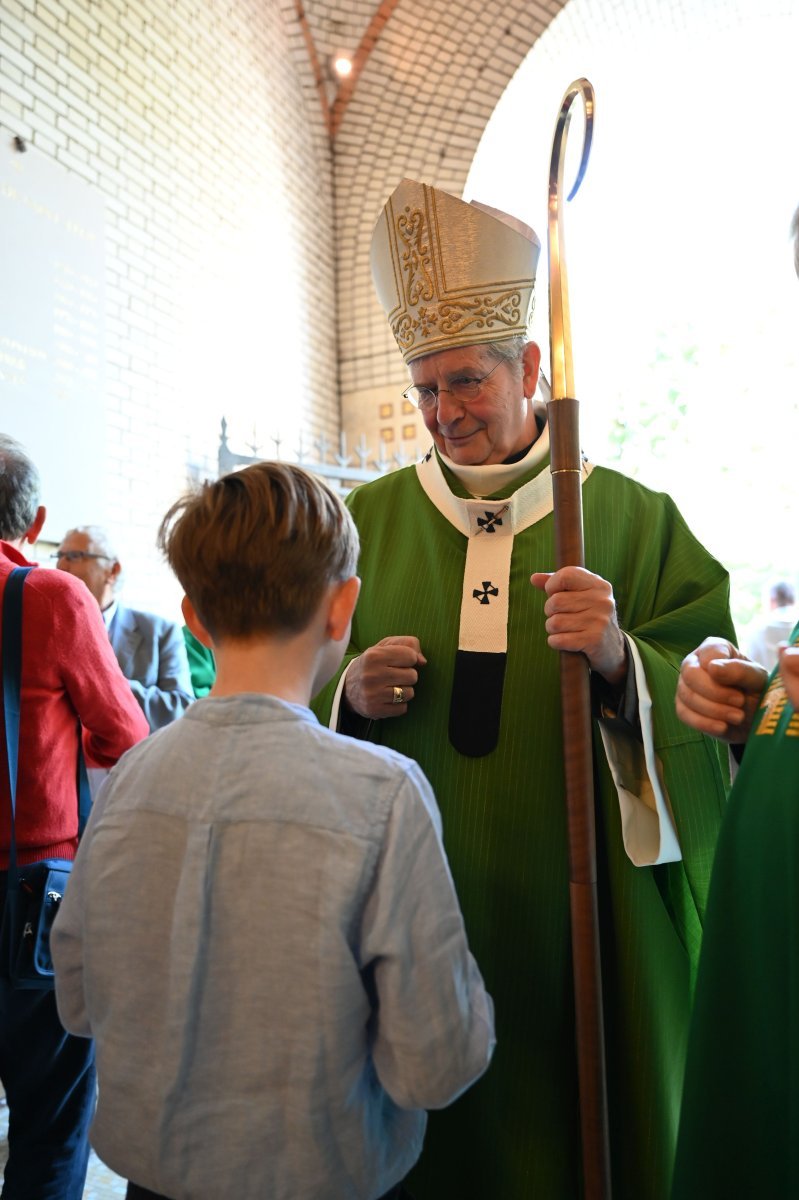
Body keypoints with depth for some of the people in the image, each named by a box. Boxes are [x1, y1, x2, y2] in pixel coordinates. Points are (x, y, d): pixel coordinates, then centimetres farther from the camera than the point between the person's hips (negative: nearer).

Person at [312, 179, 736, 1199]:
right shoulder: (369, 520, 2)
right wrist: (349, 695, -16)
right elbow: (299, 693, 5)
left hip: (586, 914, -1)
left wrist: (619, 660, -25)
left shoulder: (634, 521, -3)